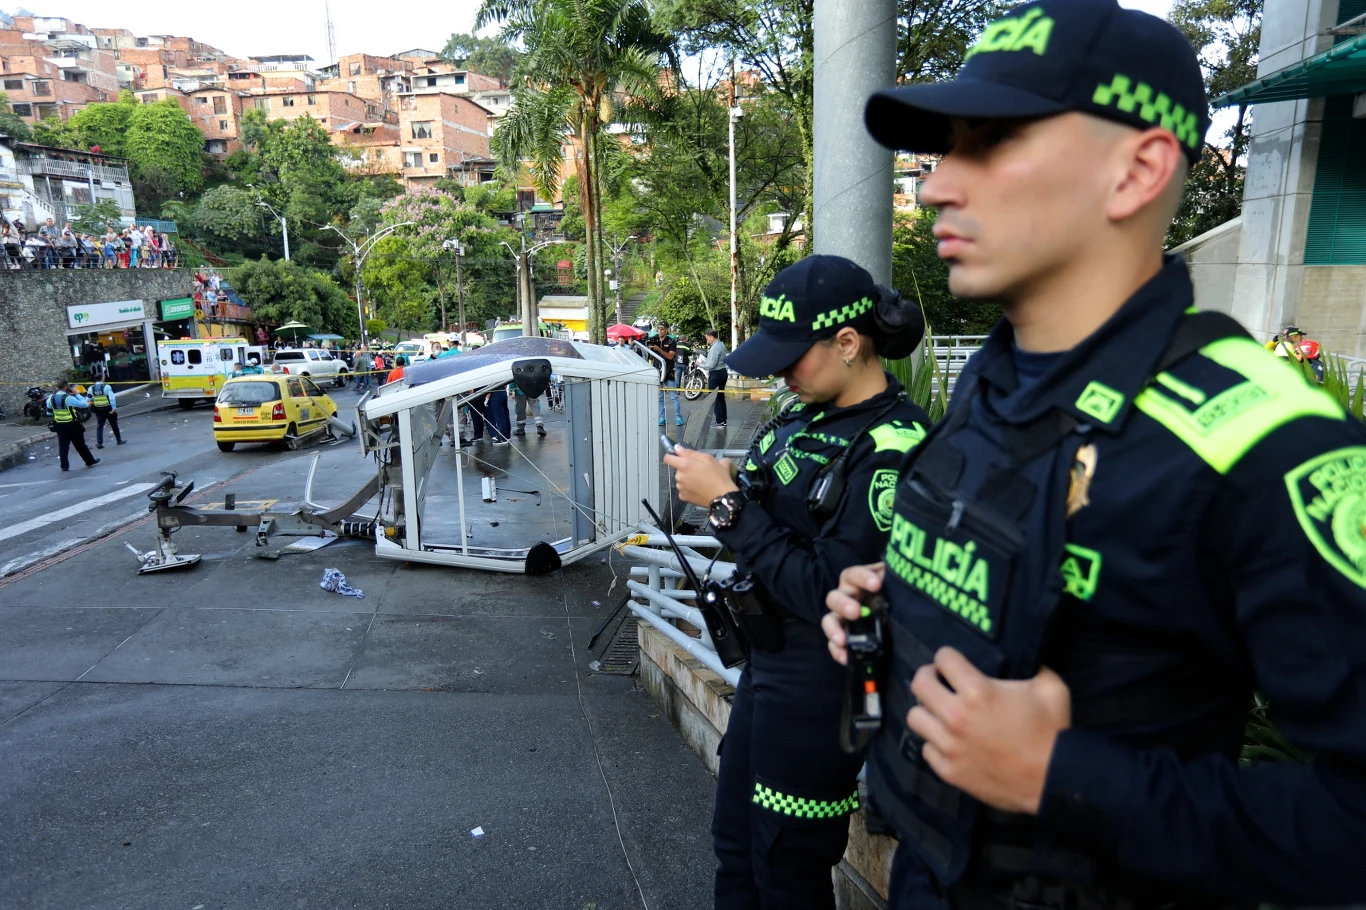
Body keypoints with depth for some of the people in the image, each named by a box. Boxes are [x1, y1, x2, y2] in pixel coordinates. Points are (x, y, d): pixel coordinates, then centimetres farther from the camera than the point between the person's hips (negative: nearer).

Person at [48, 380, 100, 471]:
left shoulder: (51, 398, 1)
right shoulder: (69, 398, -18)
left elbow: (49, 407, 18)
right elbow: (85, 404, -15)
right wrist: (77, 394, -6)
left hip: (59, 425, 5)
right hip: (72, 425, -5)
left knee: (63, 446, 8)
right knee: (80, 445, 6)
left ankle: (64, 466, 8)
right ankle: (90, 461, 16)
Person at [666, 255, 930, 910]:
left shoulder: (894, 449, -24)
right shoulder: (807, 412, 0)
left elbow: (826, 596, -26)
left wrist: (728, 501, -23)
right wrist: (716, 491, -8)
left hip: (820, 681, -8)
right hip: (766, 656, 8)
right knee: (734, 846, 25)